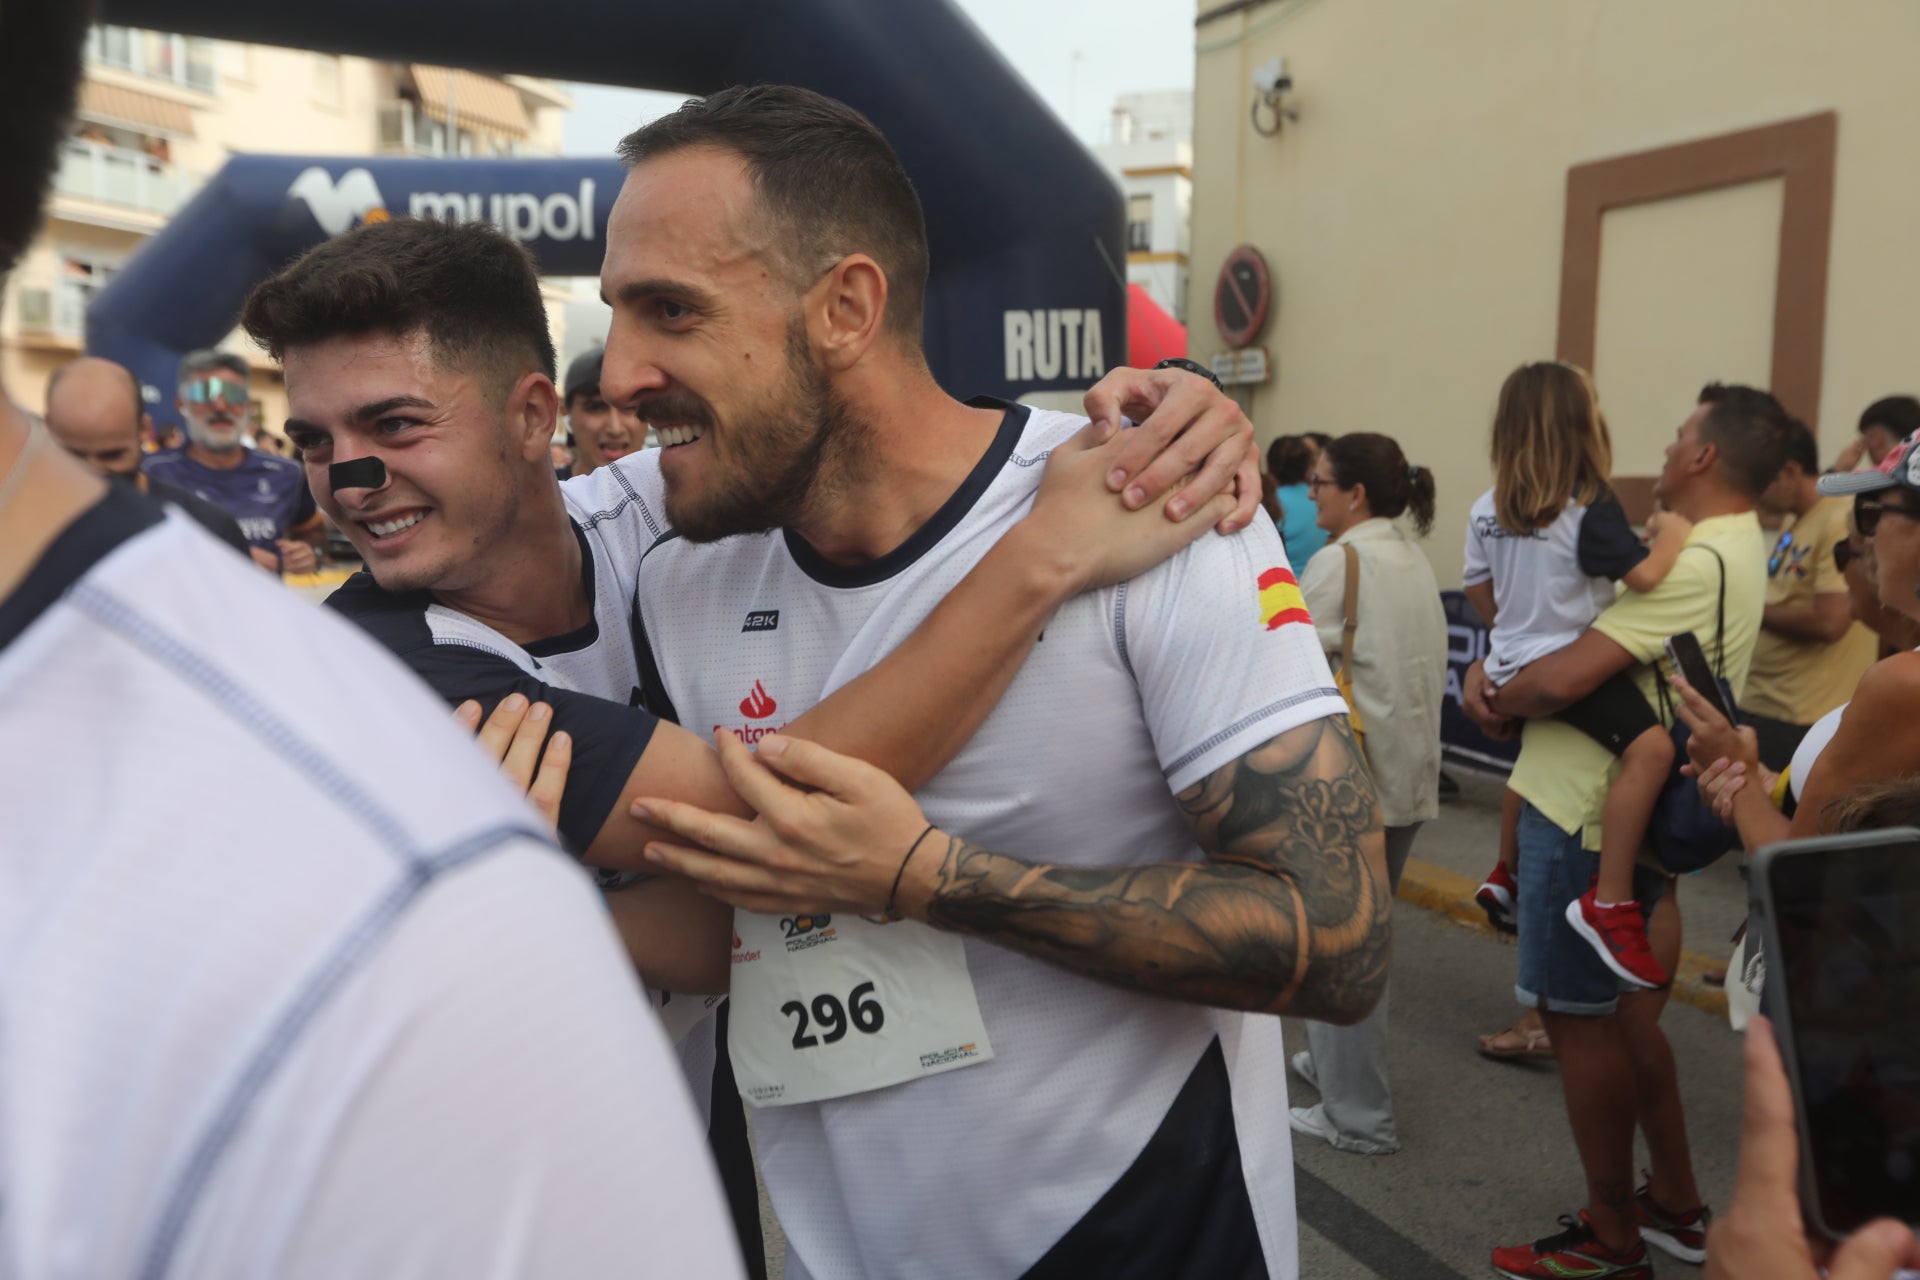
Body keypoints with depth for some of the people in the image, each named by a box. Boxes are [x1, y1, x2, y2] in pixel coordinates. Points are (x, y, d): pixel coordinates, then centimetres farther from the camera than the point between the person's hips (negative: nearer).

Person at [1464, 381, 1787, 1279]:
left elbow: (1565, 677, -27)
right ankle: (1675, 1205, 33)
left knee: (1579, 1017, 2)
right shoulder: (1730, 549, 13)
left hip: (1588, 815, -10)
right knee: (1620, 1011, 20)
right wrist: (1488, 672, -3)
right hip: (1614, 806, 10)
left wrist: (1499, 703, -6)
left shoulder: (1699, 560, -21)